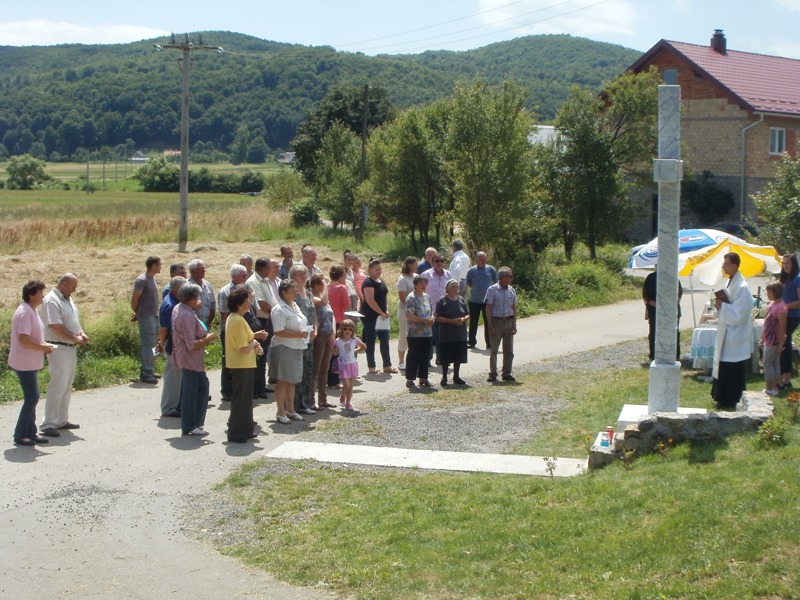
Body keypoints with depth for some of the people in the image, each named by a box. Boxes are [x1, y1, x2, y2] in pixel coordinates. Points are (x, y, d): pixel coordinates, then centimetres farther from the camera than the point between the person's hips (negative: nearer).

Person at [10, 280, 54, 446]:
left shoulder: (31, 311, 12)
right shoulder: (24, 313, -19)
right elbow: (24, 339, -26)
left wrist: (44, 344, 9)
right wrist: (42, 347, -16)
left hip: (30, 362, 10)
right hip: (25, 363, -10)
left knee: (32, 398, 13)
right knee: (31, 398, -6)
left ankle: (30, 433, 19)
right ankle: (20, 435, 2)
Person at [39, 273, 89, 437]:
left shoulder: (68, 299, 13)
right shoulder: (51, 301, -16)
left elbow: (75, 320, 21)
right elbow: (57, 327, -21)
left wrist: (82, 333, 1)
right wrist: (76, 339, -14)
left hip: (71, 348, 9)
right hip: (59, 348, -9)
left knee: (67, 387, 14)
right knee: (57, 387, -10)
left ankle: (62, 420, 22)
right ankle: (48, 424, -6)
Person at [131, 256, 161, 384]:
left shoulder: (152, 278, 13)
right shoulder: (142, 280, -15)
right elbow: (134, 299, -13)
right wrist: (137, 313, 1)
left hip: (154, 316, 9)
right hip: (146, 317, -8)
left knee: (151, 344, 12)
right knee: (148, 345, -7)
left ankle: (148, 370, 21)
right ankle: (146, 374, -4)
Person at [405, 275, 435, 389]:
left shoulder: (427, 297, 12)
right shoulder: (411, 298, -12)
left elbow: (431, 311, 22)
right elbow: (409, 316, -19)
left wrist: (432, 319, -1)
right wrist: (424, 320, -21)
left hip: (427, 333, 7)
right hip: (415, 334, -7)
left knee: (425, 357, 12)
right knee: (413, 357, -1)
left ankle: (423, 378, 21)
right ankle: (409, 379, 5)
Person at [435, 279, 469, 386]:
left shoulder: (461, 300, 9)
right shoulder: (442, 300, -6)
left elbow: (468, 315, 12)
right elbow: (437, 317, -10)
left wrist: (463, 319, -11)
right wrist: (451, 321, -19)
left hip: (460, 334, 4)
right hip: (446, 335, -4)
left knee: (458, 357, 10)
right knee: (446, 357, 1)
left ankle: (456, 377, 23)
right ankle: (444, 378, 12)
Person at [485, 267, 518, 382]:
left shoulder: (511, 290, 6)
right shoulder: (492, 289, -7)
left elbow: (514, 308, 10)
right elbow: (488, 308, -8)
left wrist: (514, 325, 4)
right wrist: (490, 326, -12)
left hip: (508, 322, 4)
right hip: (496, 321, -4)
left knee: (509, 350, 7)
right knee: (494, 350, 3)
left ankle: (507, 373, 15)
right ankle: (492, 374, 10)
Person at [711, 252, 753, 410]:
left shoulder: (742, 287, -19)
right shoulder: (731, 283, 10)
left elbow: (738, 315, -22)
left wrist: (722, 306, -16)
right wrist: (721, 304, 0)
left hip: (735, 339, -10)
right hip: (727, 335, 10)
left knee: (732, 372, -1)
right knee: (723, 370, 15)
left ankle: (729, 402, 7)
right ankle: (724, 400, 24)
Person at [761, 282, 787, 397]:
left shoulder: (781, 307, -20)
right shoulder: (772, 304, 9)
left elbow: (782, 327, -20)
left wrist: (781, 344, -19)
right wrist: (763, 338, 18)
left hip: (774, 342, -9)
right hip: (769, 340, 9)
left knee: (767, 363, -4)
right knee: (775, 363, 13)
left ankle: (769, 389, 3)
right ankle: (774, 387, 20)